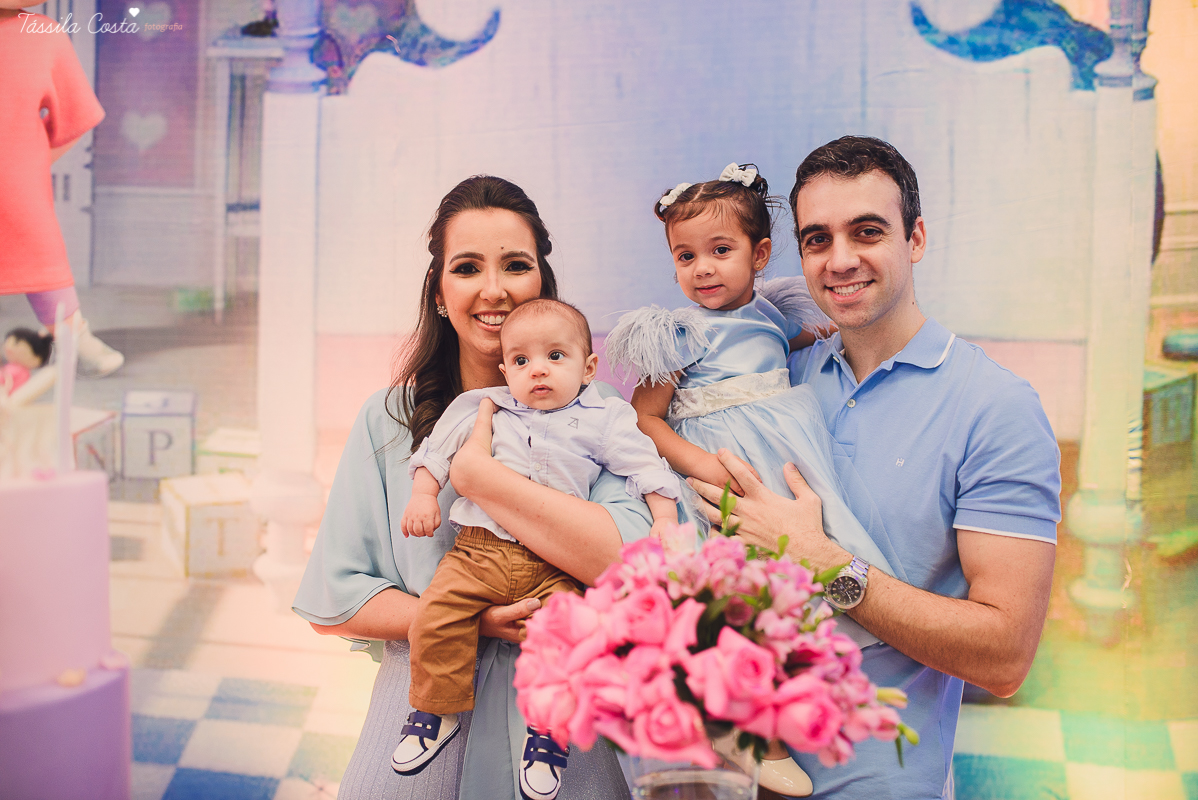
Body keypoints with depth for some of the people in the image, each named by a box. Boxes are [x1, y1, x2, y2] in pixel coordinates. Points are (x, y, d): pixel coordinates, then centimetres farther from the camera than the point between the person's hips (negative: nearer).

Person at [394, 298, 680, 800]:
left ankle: (549, 730, -1)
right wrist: (423, 494, 4)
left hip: (557, 564, -2)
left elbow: (647, 468, 6)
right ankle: (437, 710, 7)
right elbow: (436, 452, 18)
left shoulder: (601, 420, 7)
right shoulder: (481, 409, 13)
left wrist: (665, 523, -5)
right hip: (479, 550, 2)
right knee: (437, 613, -17)